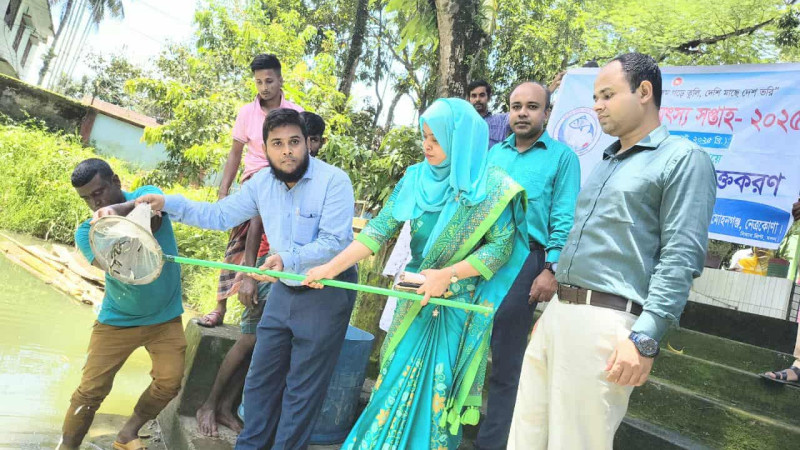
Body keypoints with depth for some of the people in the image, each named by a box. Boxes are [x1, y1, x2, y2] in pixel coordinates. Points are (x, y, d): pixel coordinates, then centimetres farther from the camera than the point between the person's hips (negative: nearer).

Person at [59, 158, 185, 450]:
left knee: (169, 383, -6)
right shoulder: (87, 231, -7)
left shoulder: (147, 194, -8)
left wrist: (119, 209, -53)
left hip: (165, 318, 0)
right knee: (91, 388, -2)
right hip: (117, 319, 0)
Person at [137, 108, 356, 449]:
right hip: (284, 289, 7)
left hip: (326, 294, -6)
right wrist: (168, 203, -2)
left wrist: (289, 258, -39)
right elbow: (220, 215, 7)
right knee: (260, 378, 16)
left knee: (302, 389, 4)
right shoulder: (262, 183, 1)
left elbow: (335, 242, -25)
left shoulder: (334, 181, -19)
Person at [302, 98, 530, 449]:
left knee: (438, 390, 4)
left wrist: (448, 275, -21)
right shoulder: (415, 178, 1)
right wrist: (331, 267, -12)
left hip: (460, 306, -3)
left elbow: (502, 246, -11)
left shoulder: (490, 187, -9)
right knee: (398, 383, 8)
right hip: (416, 299, 4)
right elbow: (379, 229, -3)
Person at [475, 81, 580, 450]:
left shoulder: (562, 157, 1)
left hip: (521, 260, -5)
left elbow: (563, 220, -6)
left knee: (507, 363, 3)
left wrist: (551, 270, -15)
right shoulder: (493, 153, 16)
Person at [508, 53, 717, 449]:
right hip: (556, 312, 8)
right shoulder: (605, 163, 22)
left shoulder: (683, 159, -3)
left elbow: (681, 257, -13)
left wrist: (645, 338, -21)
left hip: (607, 322, -8)